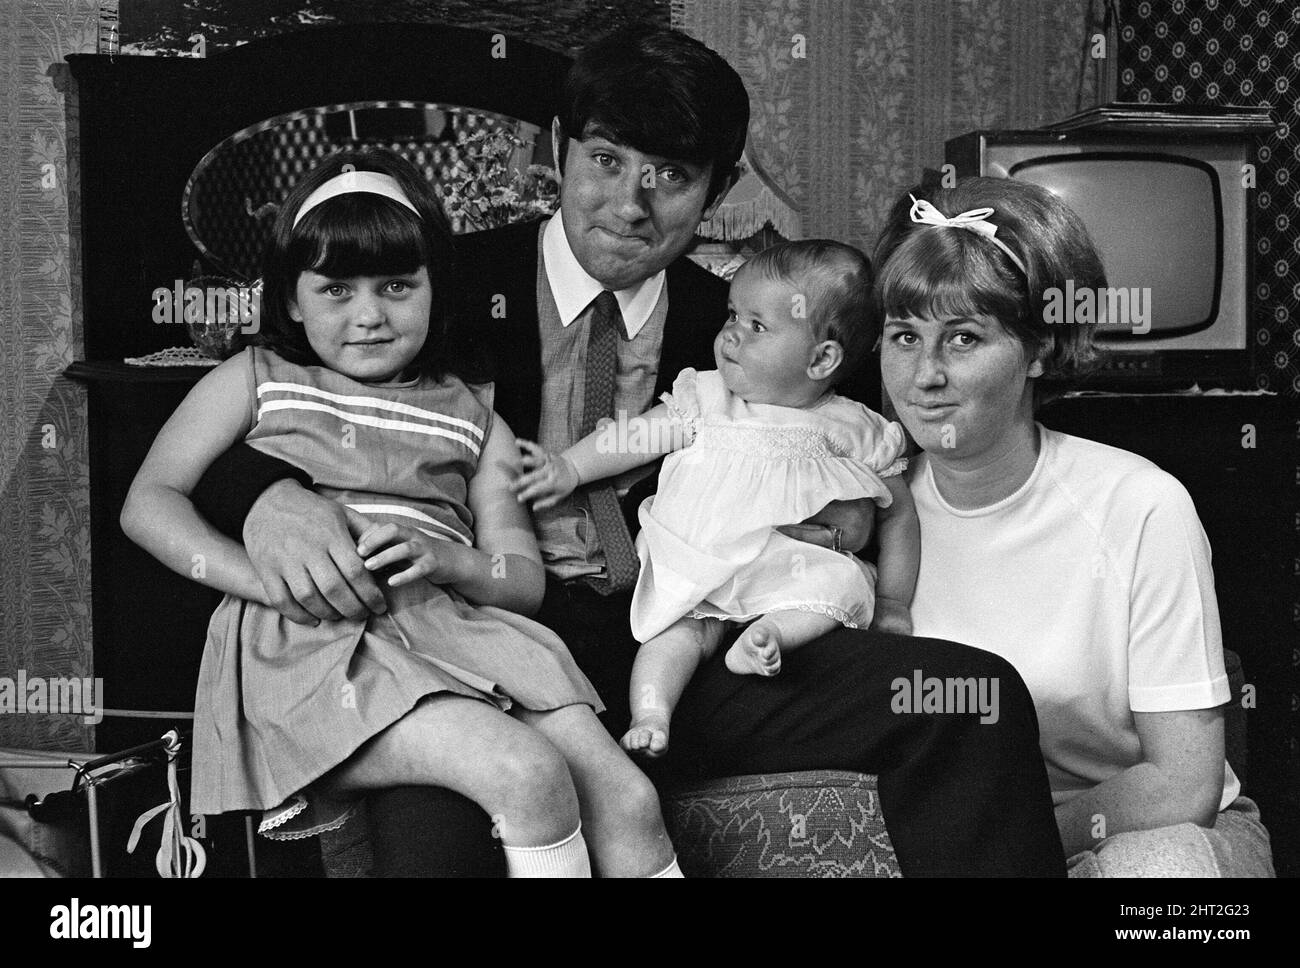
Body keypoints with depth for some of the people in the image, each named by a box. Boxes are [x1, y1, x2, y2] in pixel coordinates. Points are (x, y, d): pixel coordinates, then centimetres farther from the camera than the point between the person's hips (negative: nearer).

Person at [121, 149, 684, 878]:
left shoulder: (473, 416, 22)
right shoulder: (257, 380, 16)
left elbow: (526, 579, 14)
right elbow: (149, 502, 5)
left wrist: (447, 559, -11)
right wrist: (269, 577, -12)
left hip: (457, 628, 4)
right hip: (311, 646, -4)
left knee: (629, 801, -16)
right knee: (529, 774, -28)